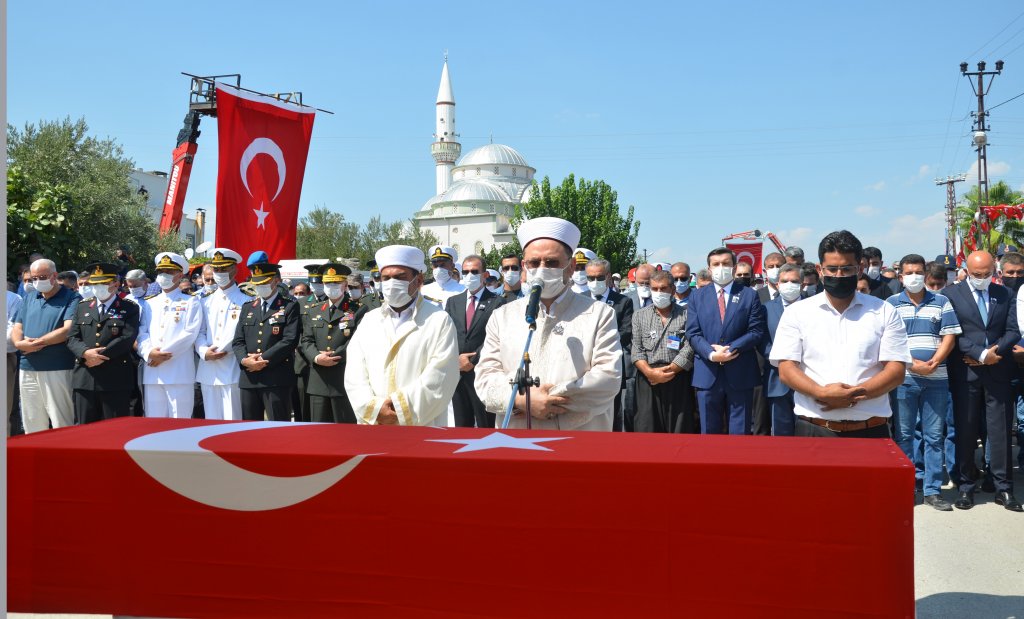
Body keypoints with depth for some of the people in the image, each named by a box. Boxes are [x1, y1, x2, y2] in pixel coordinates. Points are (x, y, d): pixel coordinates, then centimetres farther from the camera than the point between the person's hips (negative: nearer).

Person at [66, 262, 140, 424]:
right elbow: (72, 338, 8)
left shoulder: (130, 308, 4)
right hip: (85, 379, 4)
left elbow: (127, 338, -9)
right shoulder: (82, 307, 17)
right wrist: (86, 352, -12)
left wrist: (100, 355, -14)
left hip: (116, 380, -4)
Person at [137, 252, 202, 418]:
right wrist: (149, 352, -11)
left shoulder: (191, 302, 6)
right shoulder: (149, 303, 19)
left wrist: (164, 354, -11)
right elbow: (142, 333, 9)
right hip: (152, 373, 4)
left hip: (180, 373, -4)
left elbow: (190, 334, -6)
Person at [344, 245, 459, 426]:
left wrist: (401, 410, -15)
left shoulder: (439, 321, -1)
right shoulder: (369, 321, 12)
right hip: (372, 426, 4)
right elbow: (355, 375, 4)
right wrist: (374, 408, -11)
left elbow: (439, 379, -10)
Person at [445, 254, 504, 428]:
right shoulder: (453, 301, 13)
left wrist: (473, 361, -13)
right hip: (457, 373, 5)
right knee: (461, 425, 12)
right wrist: (456, 359, -9)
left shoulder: (497, 302, -2)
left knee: (486, 425, 0)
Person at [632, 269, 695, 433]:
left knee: (680, 429, 0)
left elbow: (689, 349, -4)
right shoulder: (640, 316, 12)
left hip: (679, 380, -1)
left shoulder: (685, 315, 6)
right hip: (648, 381, 1)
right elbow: (636, 349, 3)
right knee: (647, 428, -1)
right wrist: (651, 372, -12)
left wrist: (668, 371, -11)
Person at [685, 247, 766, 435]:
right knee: (709, 430, 8)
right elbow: (693, 333, 2)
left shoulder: (749, 295, 5)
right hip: (707, 373, 1)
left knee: (739, 431, 6)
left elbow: (756, 331, -2)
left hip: (740, 374, -1)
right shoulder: (698, 296, 9)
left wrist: (730, 349, -15)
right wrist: (711, 354, -15)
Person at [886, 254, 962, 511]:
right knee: (904, 435, 5)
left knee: (934, 436, 4)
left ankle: (933, 490, 11)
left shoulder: (942, 302, 8)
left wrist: (933, 363, -12)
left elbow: (949, 337, 3)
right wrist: (912, 364, -15)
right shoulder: (891, 304, 4)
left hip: (936, 379, 1)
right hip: (903, 378, -1)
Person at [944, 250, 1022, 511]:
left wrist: (994, 353, -9)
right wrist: (981, 353, -14)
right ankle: (966, 486, 13)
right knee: (965, 431, 3)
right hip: (965, 372, -2)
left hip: (998, 372, 2)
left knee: (1000, 431, 4)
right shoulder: (952, 294, 0)